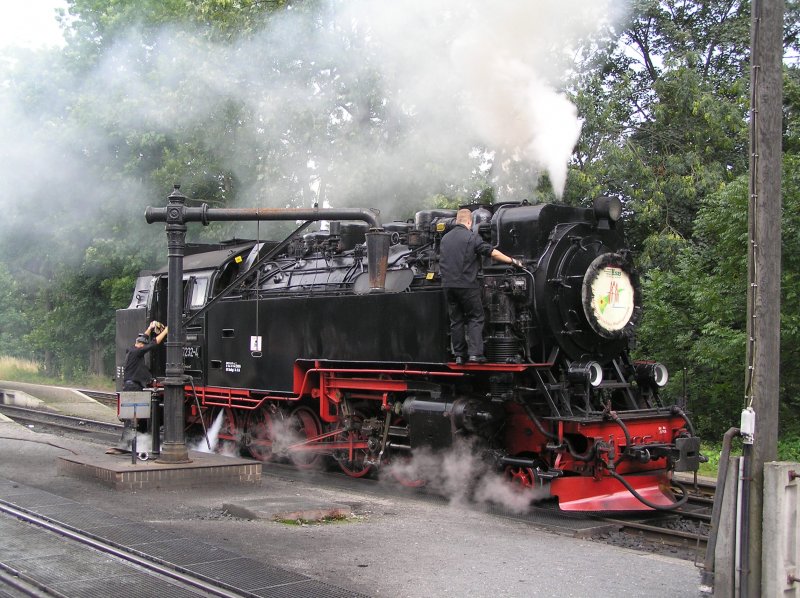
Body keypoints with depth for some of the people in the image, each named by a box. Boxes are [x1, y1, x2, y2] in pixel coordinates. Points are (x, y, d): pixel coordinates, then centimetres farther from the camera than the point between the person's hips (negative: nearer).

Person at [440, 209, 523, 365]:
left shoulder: (445, 238, 12)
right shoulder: (471, 237, -8)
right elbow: (493, 253, -7)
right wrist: (512, 261, 2)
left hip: (448, 285, 6)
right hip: (467, 285, -5)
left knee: (456, 320, 10)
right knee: (475, 317, 3)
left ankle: (459, 355, 9)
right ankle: (475, 353, -8)